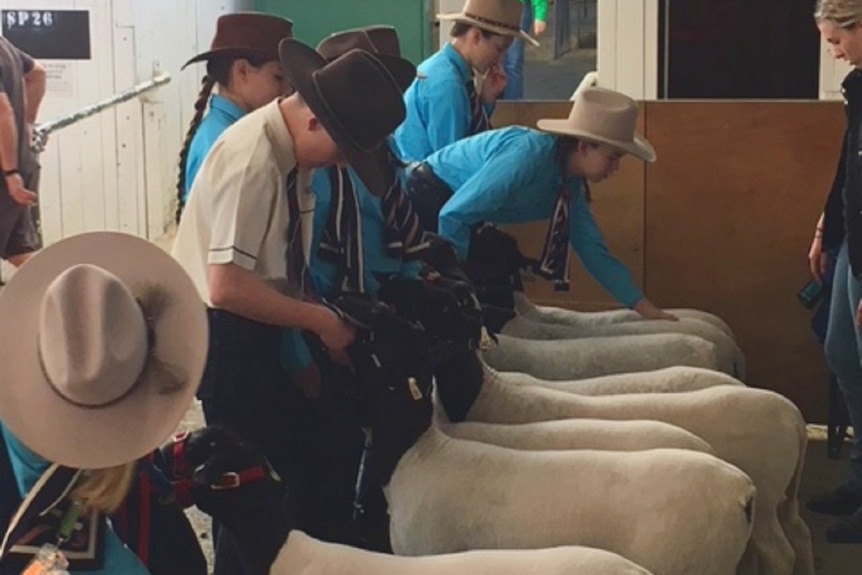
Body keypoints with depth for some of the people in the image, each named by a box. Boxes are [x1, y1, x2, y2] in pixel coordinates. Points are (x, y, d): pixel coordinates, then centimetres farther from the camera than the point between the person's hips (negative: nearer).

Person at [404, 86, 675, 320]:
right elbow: (453, 214, -32)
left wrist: (645, 308, -3)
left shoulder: (571, 185, -4)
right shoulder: (529, 156, -32)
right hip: (427, 197, -9)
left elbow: (593, 249, 1)